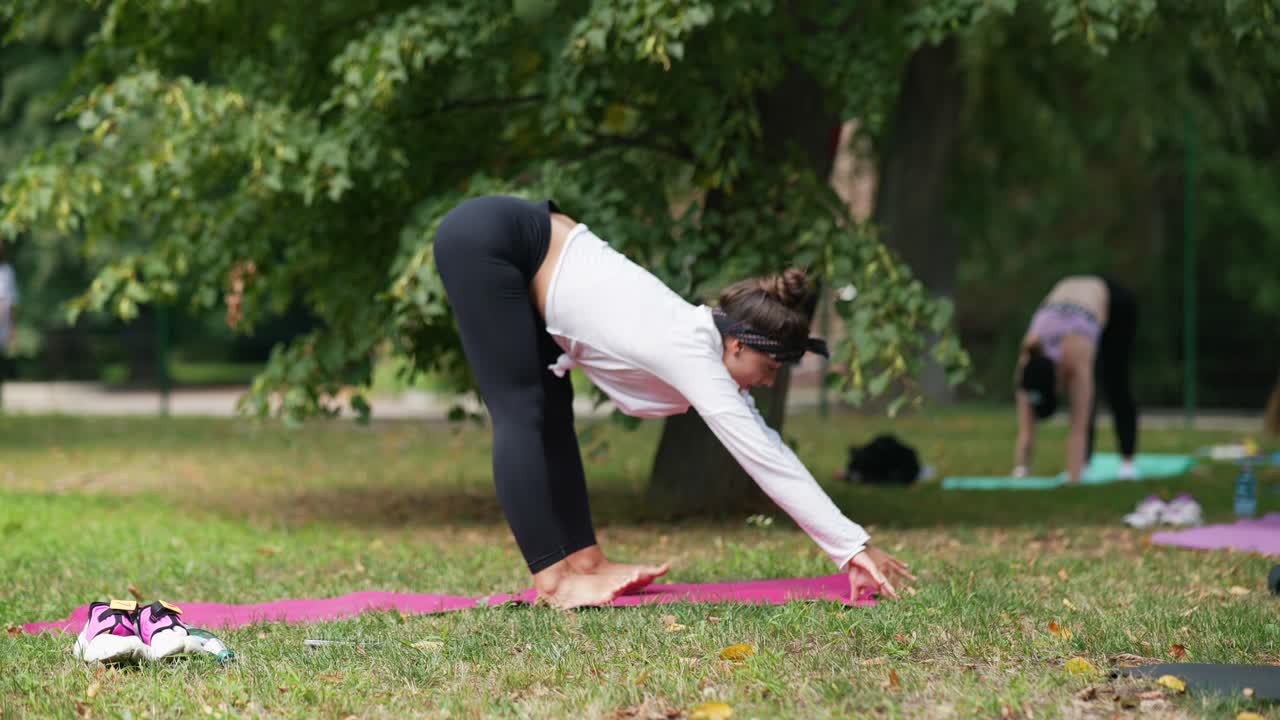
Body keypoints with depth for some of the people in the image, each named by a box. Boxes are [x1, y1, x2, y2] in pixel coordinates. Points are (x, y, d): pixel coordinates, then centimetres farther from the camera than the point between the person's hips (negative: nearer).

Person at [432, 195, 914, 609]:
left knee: (552, 413, 8)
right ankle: (550, 579, -8)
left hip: (516, 240, 9)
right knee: (522, 414, -9)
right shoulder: (691, 355, -21)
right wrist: (853, 547, -21)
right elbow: (765, 461, -22)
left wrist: (849, 548, 4)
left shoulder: (702, 342, 3)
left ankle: (583, 560, 9)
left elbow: (767, 447, 5)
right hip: (486, 239, -9)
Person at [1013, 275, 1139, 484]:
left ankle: (1128, 461, 16)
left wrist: (1073, 480, -45)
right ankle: (1084, 461, -1)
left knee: (1115, 386, 3)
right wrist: (1019, 473, -33)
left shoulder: (1076, 357, -41)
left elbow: (1078, 429, -41)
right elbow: (1025, 433, -27)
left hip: (1115, 301, -4)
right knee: (1085, 395, -7)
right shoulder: (1028, 360, -29)